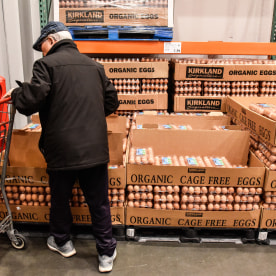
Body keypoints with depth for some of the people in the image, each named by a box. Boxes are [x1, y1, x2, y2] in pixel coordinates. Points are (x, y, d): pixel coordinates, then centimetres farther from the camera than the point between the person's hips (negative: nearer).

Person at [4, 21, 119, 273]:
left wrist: (15, 94, 6)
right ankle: (107, 254, 23)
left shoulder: (47, 64, -5)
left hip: (62, 150, -3)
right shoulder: (94, 65, 10)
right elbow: (112, 102, 13)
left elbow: (32, 100, -15)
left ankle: (62, 242, 42)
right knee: (99, 202, 13)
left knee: (60, 198, 20)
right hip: (95, 148, 4)